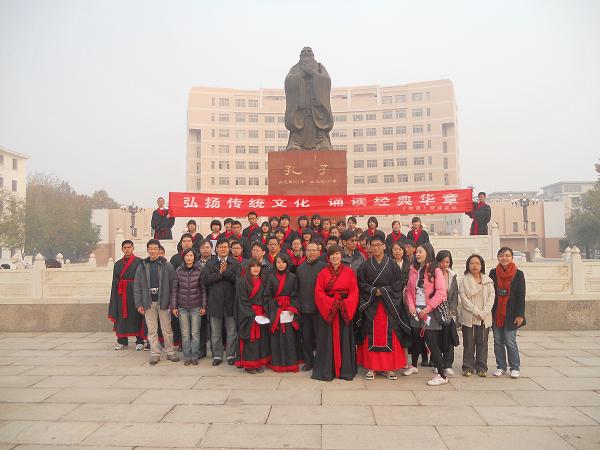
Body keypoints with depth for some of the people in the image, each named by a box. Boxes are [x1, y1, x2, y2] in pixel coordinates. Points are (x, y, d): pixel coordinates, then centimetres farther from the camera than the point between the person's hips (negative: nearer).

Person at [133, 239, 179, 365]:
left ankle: (170, 352, 17)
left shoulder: (166, 265, 0)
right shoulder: (142, 266, 7)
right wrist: (139, 304, 0)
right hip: (148, 302, 2)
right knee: (152, 330, 7)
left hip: (163, 301, -2)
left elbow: (172, 284, -2)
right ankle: (155, 354, 16)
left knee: (167, 328, 6)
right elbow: (137, 286, 6)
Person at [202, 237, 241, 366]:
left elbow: (238, 280, -10)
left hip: (230, 302, -1)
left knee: (232, 331, 6)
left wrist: (226, 271, -18)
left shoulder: (235, 264, 4)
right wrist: (219, 273, -15)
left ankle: (231, 355, 17)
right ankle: (217, 355, 21)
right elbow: (205, 279, -8)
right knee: (215, 332, 9)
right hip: (215, 302, 1)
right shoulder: (210, 263, 6)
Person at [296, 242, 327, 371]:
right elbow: (298, 288, 14)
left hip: (319, 307, -4)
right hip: (304, 307, 4)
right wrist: (298, 305, 8)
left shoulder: (324, 267, -3)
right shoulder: (300, 268, 12)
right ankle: (308, 361, 23)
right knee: (306, 336, 11)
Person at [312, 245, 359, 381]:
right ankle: (327, 370, 11)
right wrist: (331, 303, -16)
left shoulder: (349, 272, 3)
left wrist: (345, 304, -16)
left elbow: (354, 291, -1)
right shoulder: (323, 273, 4)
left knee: (344, 339, 5)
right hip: (327, 310, 0)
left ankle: (345, 370, 14)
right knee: (328, 340, 3)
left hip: (345, 310, 0)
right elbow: (318, 292, -3)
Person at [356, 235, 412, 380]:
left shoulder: (392, 265, 3)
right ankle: (371, 367, 8)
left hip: (389, 305, 0)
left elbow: (401, 282, -2)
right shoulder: (365, 266, 6)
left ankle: (389, 367, 10)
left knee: (389, 336, 0)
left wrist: (384, 290, -11)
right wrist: (373, 291, -14)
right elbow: (361, 283, 1)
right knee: (371, 336, 0)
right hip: (370, 305, 1)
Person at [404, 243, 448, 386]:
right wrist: (411, 307, -5)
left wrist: (427, 309, -16)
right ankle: (414, 366, 38)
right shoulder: (413, 270, 8)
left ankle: (441, 375, -1)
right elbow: (409, 290, 10)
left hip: (430, 312, -5)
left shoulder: (435, 271, -7)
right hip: (415, 311, 5)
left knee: (432, 343, -9)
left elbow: (441, 293, -14)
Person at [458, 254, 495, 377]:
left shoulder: (488, 280, 8)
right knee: (469, 344, 2)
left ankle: (482, 367, 16)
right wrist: (476, 311, -13)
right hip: (468, 317, -2)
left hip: (485, 318, 2)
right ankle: (468, 367, 10)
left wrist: (484, 312, -10)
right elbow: (463, 297, -6)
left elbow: (491, 297, 2)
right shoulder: (464, 280, 1)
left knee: (482, 343, 6)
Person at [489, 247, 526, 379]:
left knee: (510, 342, -2)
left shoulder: (518, 274, -1)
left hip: (511, 314, -3)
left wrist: (520, 315, -8)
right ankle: (501, 366, 19)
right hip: (496, 314, 3)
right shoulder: (493, 273, 4)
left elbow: (521, 296, -2)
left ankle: (515, 368, 11)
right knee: (498, 342, 8)